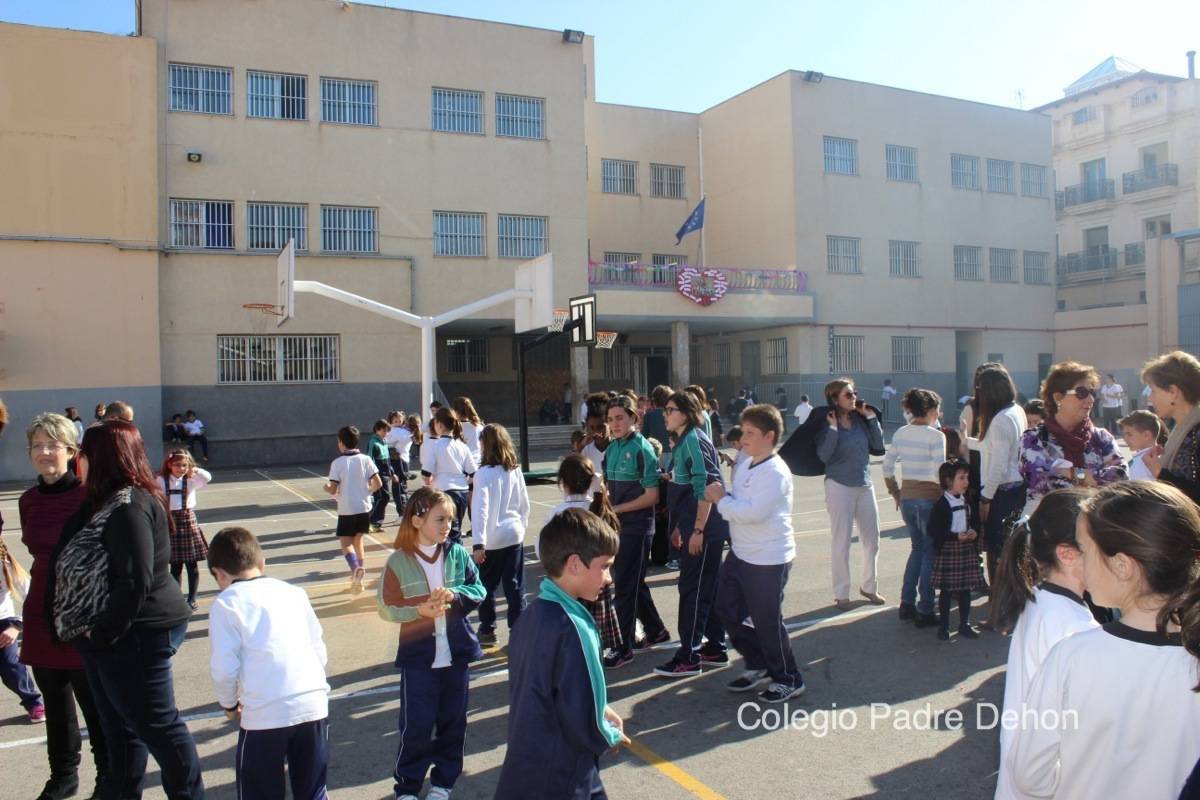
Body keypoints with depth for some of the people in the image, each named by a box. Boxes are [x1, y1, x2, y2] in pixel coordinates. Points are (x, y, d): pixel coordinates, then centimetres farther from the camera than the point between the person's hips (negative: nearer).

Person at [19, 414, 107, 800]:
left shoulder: (90, 496, -13)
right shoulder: (29, 500, 5)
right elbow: (39, 553, 17)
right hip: (41, 614, 6)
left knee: (94, 702, 4)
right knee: (54, 700, 17)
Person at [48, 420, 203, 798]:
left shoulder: (129, 506, -21)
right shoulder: (109, 501, 11)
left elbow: (135, 581, -26)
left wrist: (105, 632, -18)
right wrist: (98, 631, 8)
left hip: (136, 635, -10)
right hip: (110, 636, 10)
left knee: (156, 724, 3)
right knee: (120, 723, 21)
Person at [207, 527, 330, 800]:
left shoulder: (226, 603, 1)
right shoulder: (294, 592, 14)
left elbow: (224, 669, -5)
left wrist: (229, 704, 13)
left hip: (266, 714, -4)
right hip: (314, 703, 4)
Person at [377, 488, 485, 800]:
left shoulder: (457, 554, -3)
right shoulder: (399, 561, -9)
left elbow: (478, 590, 1)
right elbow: (386, 608, -6)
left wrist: (456, 594, -18)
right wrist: (419, 610, -22)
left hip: (456, 652, 3)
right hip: (418, 656, -2)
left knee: (453, 721, 13)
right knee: (417, 725, 3)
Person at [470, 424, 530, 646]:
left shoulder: (484, 473, -13)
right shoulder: (515, 470, 2)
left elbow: (480, 509, -18)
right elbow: (525, 504, 9)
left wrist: (478, 543, -18)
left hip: (492, 539, -4)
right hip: (514, 535, 4)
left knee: (487, 586, 13)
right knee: (515, 586, 8)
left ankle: (487, 629, 23)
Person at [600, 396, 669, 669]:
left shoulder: (642, 449, -13)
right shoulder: (611, 449, 7)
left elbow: (652, 496, -16)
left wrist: (617, 509, -14)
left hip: (636, 527, -7)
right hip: (618, 526, 7)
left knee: (625, 586, -1)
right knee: (634, 583, 17)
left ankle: (625, 648, 10)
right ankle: (656, 631, 35)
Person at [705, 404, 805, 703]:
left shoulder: (775, 472, -20)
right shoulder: (745, 465, 7)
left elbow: (753, 512, -30)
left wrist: (721, 500, -18)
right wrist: (720, 495, -1)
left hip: (768, 559, -9)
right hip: (740, 554, 9)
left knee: (767, 621, 3)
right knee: (728, 611, 16)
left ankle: (788, 680, 24)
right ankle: (759, 666, 34)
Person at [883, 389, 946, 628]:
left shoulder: (900, 434, 5)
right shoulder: (936, 436, -12)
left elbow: (887, 467, 6)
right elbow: (939, 472, -18)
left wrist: (895, 492, 15)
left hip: (907, 497, 6)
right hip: (929, 497, -6)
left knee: (917, 547, 20)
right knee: (931, 552, 6)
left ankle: (907, 603, 21)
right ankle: (924, 612, 9)